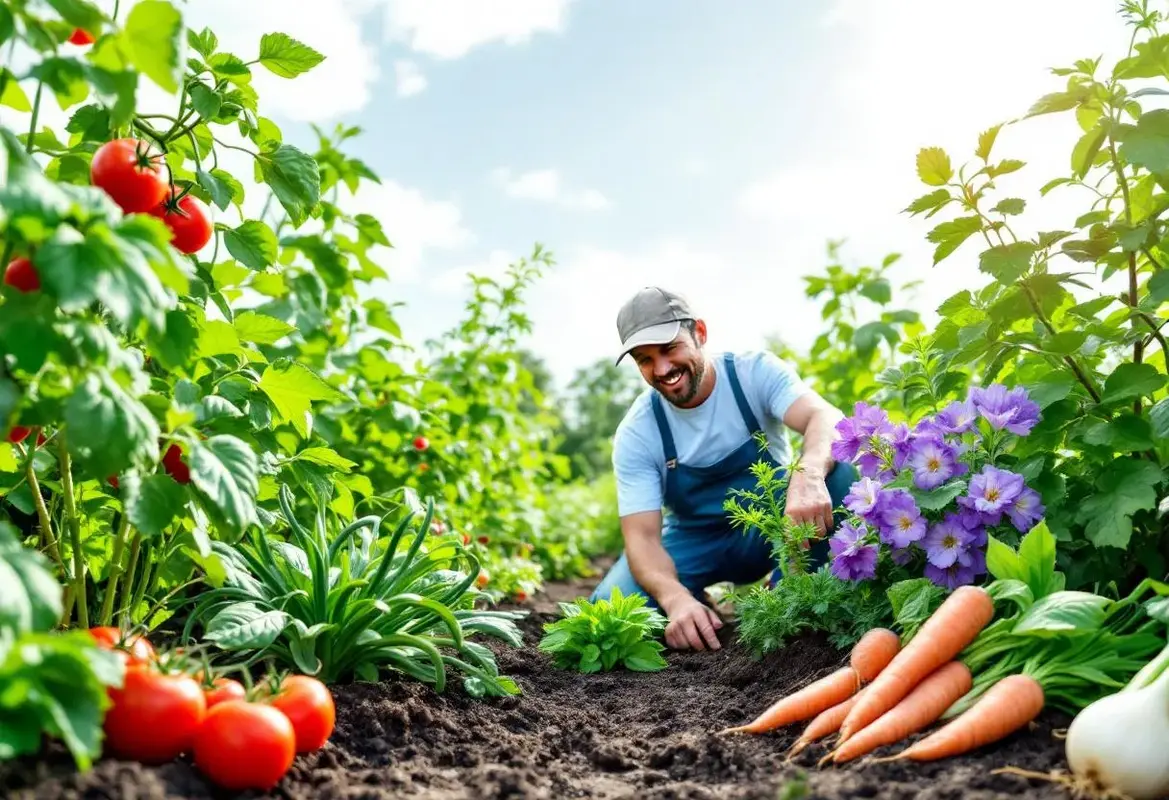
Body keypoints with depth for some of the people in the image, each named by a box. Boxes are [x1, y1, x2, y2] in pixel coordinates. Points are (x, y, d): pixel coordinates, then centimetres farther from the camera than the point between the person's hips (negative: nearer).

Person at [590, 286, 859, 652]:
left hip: (773, 528, 0)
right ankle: (697, 611, 7)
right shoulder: (636, 434, -15)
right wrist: (675, 598, -42)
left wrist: (808, 474, -58)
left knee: (838, 472, -30)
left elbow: (827, 418, -33)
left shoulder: (754, 372, -16)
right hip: (695, 542, 1)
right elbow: (642, 535, -20)